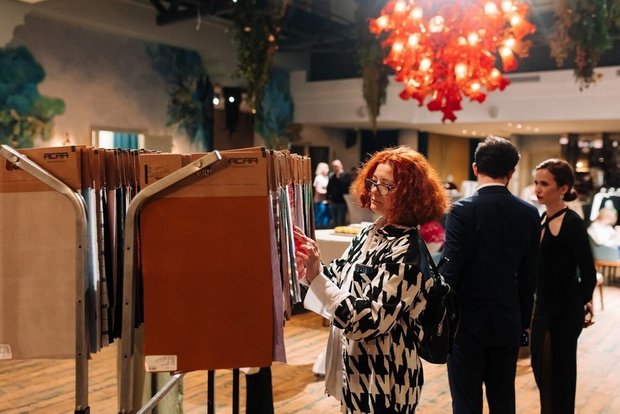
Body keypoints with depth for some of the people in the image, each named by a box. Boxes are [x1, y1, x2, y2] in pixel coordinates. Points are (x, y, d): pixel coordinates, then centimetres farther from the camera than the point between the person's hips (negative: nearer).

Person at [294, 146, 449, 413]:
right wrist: (306, 266, -6)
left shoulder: (406, 252, -22)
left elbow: (368, 321, -27)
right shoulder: (371, 233, 4)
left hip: (382, 382, -8)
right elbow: (339, 279, 9)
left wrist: (316, 278, -31)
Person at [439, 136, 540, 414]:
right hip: (508, 323, 4)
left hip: (468, 321, -4)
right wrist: (523, 321, 14)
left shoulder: (462, 210, -14)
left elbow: (450, 271, -16)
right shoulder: (528, 213, -1)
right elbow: (529, 276, 4)